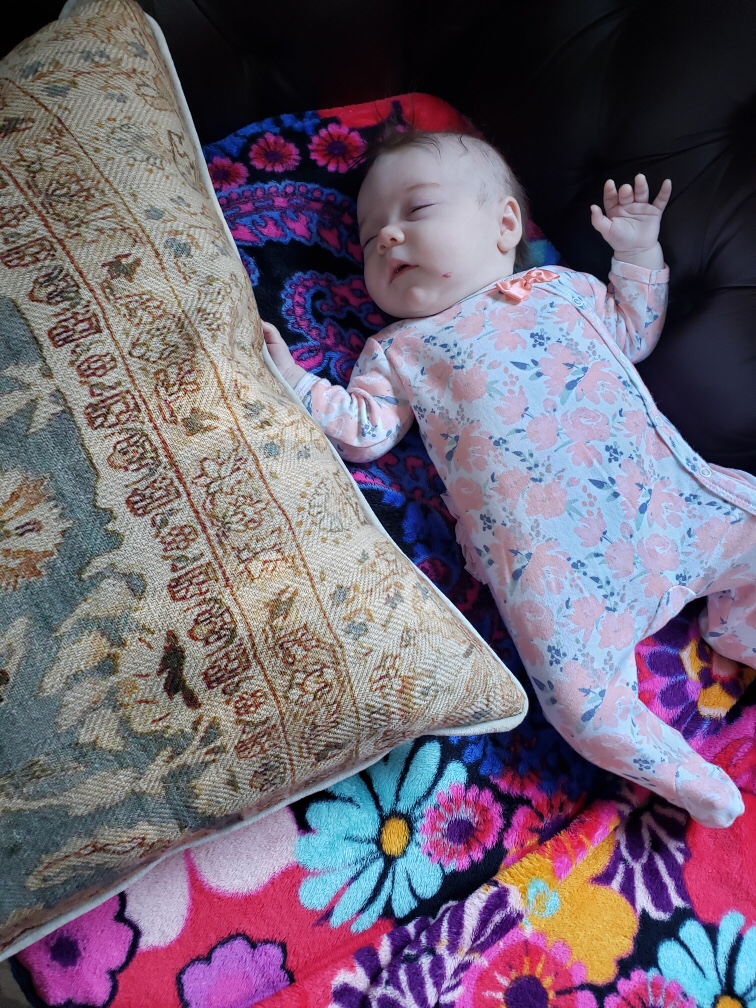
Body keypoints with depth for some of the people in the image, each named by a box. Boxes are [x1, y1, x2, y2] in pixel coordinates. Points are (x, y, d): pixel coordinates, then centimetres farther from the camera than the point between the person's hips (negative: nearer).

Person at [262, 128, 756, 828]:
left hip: (665, 493, 4)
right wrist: (292, 381, -3)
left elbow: (634, 334, 31)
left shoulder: (559, 287, 22)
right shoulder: (399, 350, 17)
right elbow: (362, 430, 7)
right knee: (580, 694, -19)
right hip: (549, 554, -3)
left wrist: (637, 252, 22)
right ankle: (682, 776, 4)